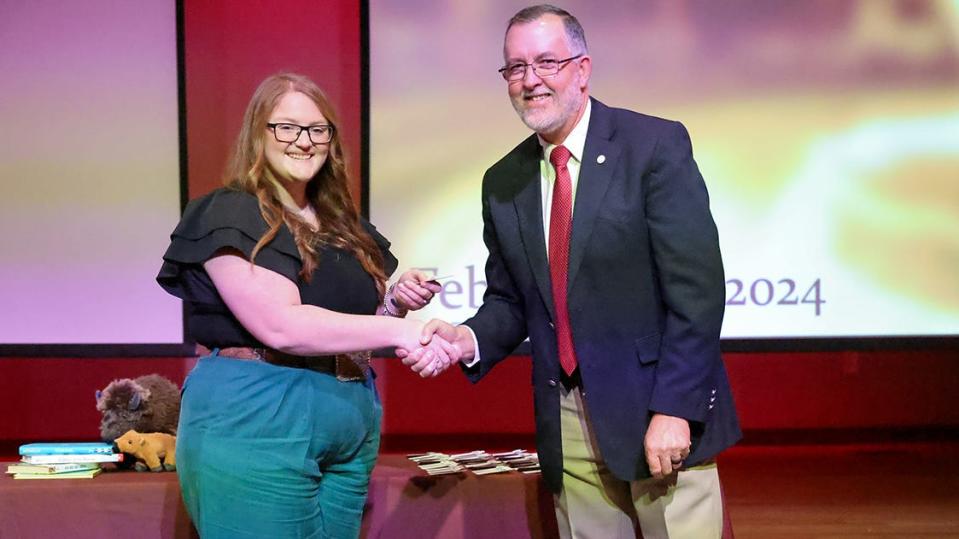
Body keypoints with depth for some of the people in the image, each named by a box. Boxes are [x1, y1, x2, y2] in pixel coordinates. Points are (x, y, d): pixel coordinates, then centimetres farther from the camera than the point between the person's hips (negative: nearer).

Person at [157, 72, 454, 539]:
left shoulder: (343, 226, 14)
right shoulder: (229, 216, -8)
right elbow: (281, 326, -20)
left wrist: (395, 303, 1)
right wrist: (398, 331, -21)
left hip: (350, 425, 7)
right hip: (254, 422, -7)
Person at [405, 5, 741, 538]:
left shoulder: (656, 145, -8)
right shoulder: (504, 182, 8)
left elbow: (696, 288, -12)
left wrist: (673, 409, -16)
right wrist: (471, 339, -8)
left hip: (661, 413, -4)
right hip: (569, 424, 4)